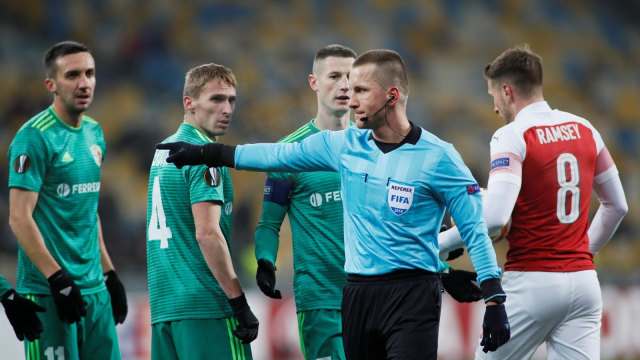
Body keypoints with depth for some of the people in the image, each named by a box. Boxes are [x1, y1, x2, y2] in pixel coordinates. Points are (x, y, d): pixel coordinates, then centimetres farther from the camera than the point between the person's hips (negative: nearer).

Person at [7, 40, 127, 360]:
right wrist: (57, 279, -19)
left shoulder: (93, 134, 14)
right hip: (48, 292, -8)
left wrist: (109, 273, 18)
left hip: (94, 288, 8)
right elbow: (19, 217, -16)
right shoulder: (35, 136, -12)